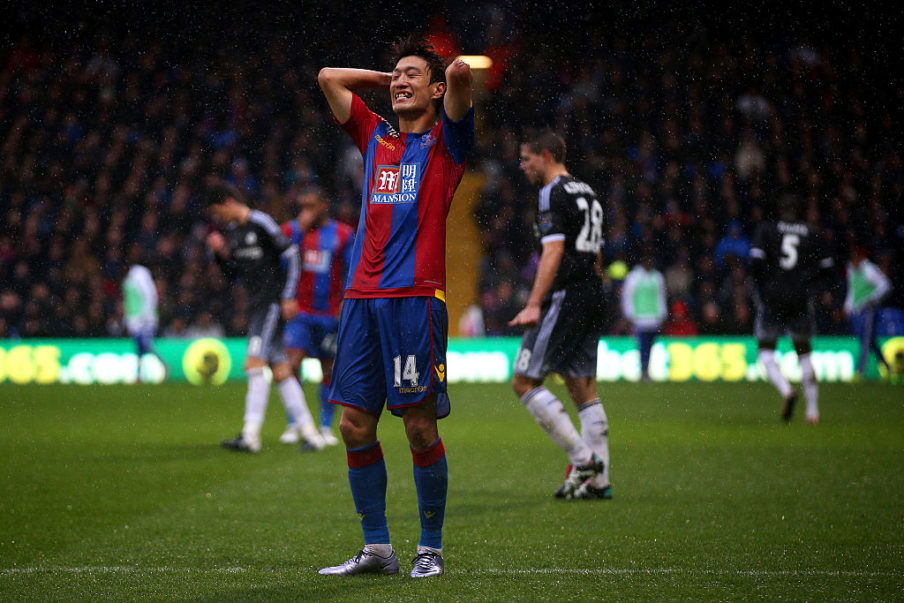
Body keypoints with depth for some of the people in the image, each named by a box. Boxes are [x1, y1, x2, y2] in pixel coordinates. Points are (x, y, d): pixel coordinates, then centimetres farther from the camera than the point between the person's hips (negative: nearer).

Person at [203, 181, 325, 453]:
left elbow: (290, 254, -11)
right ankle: (310, 434, 10)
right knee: (280, 371, 7)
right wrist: (222, 254, 2)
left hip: (273, 303, -9)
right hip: (256, 305, 9)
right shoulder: (231, 231, 14)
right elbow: (235, 273, 21)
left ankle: (250, 435, -18)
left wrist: (289, 296, -14)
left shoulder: (261, 223, -11)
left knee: (254, 364, -16)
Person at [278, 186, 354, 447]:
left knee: (328, 370, 5)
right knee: (292, 364, -14)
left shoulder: (342, 234, 3)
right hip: (299, 312, 0)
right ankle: (293, 425, -5)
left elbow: (352, 271, 5)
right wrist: (300, 230, -16)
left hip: (330, 314, 0)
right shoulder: (291, 229, 4)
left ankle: (326, 427, 17)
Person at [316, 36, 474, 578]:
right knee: (355, 425, 3)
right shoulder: (376, 138, 20)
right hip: (362, 297, 5)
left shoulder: (445, 141, 6)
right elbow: (328, 77, 27)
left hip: (416, 298, -5)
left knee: (420, 426, -5)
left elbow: (461, 74, -11)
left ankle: (431, 548, 6)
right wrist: (387, 80, 27)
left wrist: (454, 75, 11)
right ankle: (377, 548, 11)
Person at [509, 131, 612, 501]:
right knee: (583, 389, 9)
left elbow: (553, 252, -19)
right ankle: (598, 480, 6)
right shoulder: (587, 194, 19)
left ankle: (582, 458, -11)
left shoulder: (554, 194, -9)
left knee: (524, 382, -5)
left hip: (565, 298, -9)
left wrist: (534, 304, -24)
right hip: (592, 296, 9)